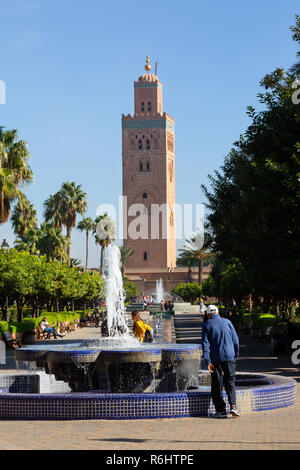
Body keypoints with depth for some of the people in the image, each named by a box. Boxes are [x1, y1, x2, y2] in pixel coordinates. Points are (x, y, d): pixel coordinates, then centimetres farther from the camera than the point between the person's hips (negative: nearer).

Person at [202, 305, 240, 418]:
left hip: (215, 359, -1)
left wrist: (208, 361, -8)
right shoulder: (227, 322, 6)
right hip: (229, 357, 1)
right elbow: (235, 340, 5)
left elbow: (205, 344, -6)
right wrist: (235, 355, 15)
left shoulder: (207, 325, 1)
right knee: (230, 382, 8)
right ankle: (233, 406, -11)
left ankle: (220, 410, 5)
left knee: (217, 385, 5)